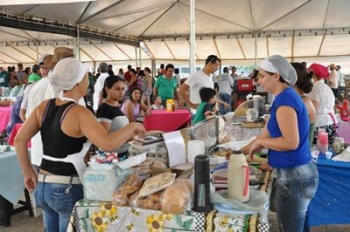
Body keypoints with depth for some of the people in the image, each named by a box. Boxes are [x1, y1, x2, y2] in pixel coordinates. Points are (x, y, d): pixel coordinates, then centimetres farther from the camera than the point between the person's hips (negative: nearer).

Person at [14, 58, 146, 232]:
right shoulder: (78, 113, -18)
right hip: (68, 189, -7)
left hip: (42, 187, 7)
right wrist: (132, 127, -15)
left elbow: (19, 140, 3)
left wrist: (28, 172, 10)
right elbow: (108, 144, -31)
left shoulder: (44, 107, 2)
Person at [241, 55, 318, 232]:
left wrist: (259, 142, -15)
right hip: (297, 172, 10)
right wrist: (241, 152, 16)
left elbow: (291, 142, -28)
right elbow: (267, 135, 16)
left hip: (293, 175, -10)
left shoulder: (285, 99, -19)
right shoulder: (286, 97, 11)